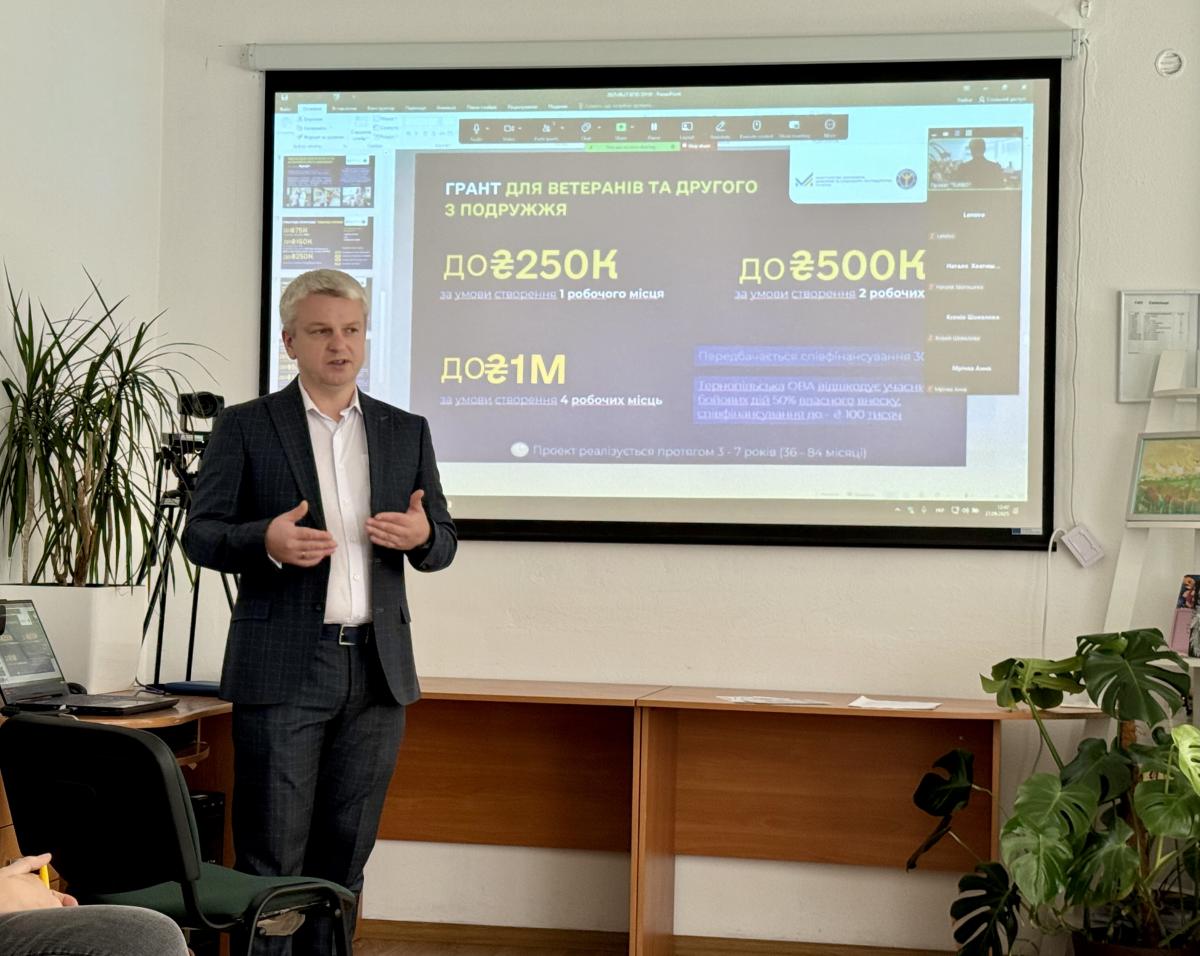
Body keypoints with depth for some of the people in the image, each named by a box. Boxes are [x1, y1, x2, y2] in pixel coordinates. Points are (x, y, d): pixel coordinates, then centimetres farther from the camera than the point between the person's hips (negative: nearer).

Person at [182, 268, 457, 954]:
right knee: (271, 858, -2)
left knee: (344, 854, 9)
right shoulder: (246, 428, 2)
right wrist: (266, 541, -22)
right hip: (282, 671, -3)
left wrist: (422, 535, -12)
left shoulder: (407, 432, 12)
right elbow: (199, 536, -1)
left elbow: (443, 544, 12)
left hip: (376, 667, 4)